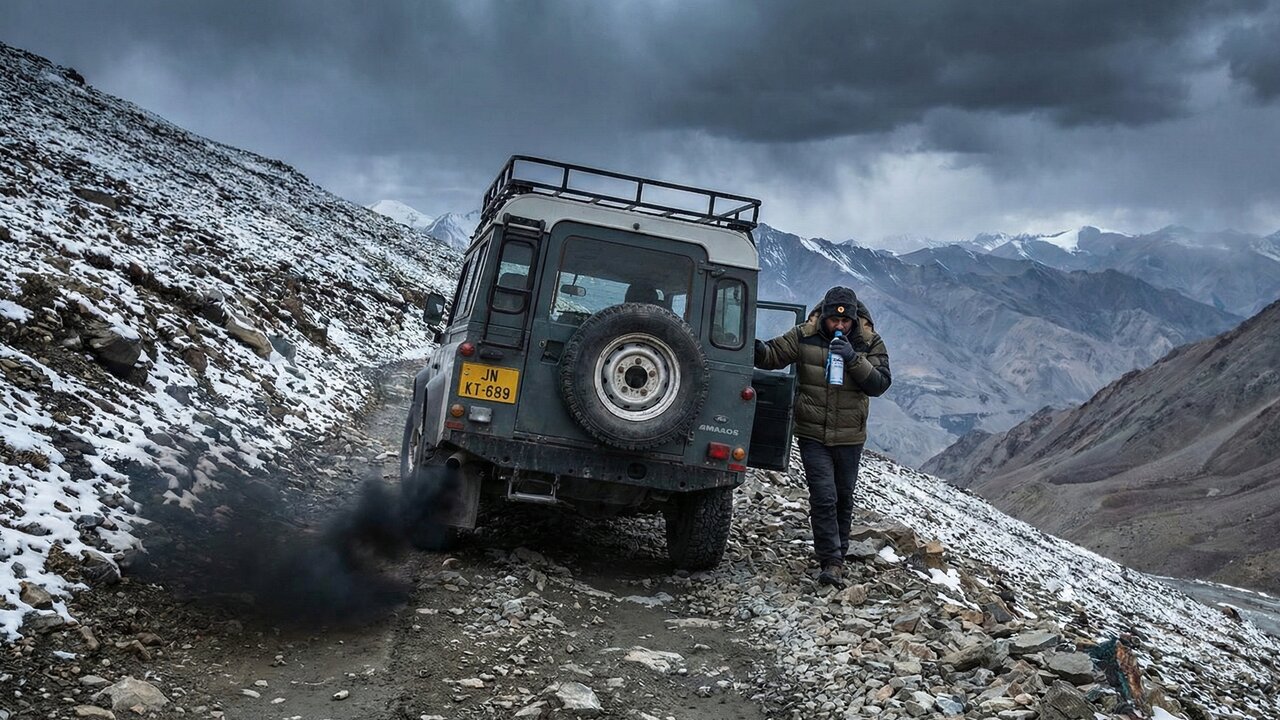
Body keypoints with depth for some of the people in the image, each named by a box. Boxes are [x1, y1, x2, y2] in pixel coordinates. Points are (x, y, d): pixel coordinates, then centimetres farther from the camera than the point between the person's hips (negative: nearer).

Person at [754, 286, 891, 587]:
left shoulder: (870, 342, -5)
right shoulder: (804, 336, -7)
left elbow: (880, 384, -13)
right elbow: (774, 355, -7)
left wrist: (853, 359, -26)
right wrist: (758, 349, -30)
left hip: (849, 438, 2)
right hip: (812, 435, -2)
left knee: (844, 498, 16)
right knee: (823, 497, -9)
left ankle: (837, 553, 34)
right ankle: (831, 562, -2)